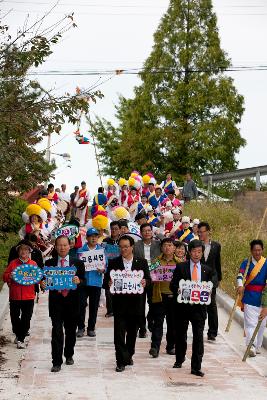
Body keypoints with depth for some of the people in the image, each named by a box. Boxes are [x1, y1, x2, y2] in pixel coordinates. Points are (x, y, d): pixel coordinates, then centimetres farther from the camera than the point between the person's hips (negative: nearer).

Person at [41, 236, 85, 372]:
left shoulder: (78, 263, 6)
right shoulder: (49, 263, 5)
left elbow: (84, 281, 3)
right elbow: (45, 279, 6)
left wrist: (79, 281, -19)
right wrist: (42, 284, -16)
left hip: (72, 301, 1)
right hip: (55, 301, -1)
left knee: (71, 331, 13)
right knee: (57, 332, -8)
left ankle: (69, 355, 34)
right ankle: (57, 362, -5)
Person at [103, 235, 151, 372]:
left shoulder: (142, 262, 5)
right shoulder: (113, 263, 3)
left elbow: (148, 279, 4)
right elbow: (106, 280, 2)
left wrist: (145, 282, -19)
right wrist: (109, 283, -21)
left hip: (135, 303, 2)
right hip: (119, 303, -1)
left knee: (132, 332, 13)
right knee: (119, 333, -6)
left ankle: (129, 355, 31)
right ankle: (121, 361, -2)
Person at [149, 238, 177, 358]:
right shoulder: (157, 261, 8)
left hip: (174, 295, 1)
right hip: (160, 295, -1)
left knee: (173, 322, 7)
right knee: (158, 321, -7)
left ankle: (171, 346, 19)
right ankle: (155, 347, -9)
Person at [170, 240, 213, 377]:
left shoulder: (207, 270, 9)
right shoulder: (181, 267, 3)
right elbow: (173, 285, 0)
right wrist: (179, 291, -19)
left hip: (199, 307, 0)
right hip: (183, 306, 0)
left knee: (198, 337, -5)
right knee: (181, 335, 13)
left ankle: (196, 367, -2)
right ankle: (179, 360, 36)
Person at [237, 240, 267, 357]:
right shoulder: (246, 263, 1)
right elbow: (240, 275, -14)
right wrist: (240, 286, -34)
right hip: (249, 298, -2)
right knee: (250, 324, -9)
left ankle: (257, 347, 25)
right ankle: (251, 347, -16)